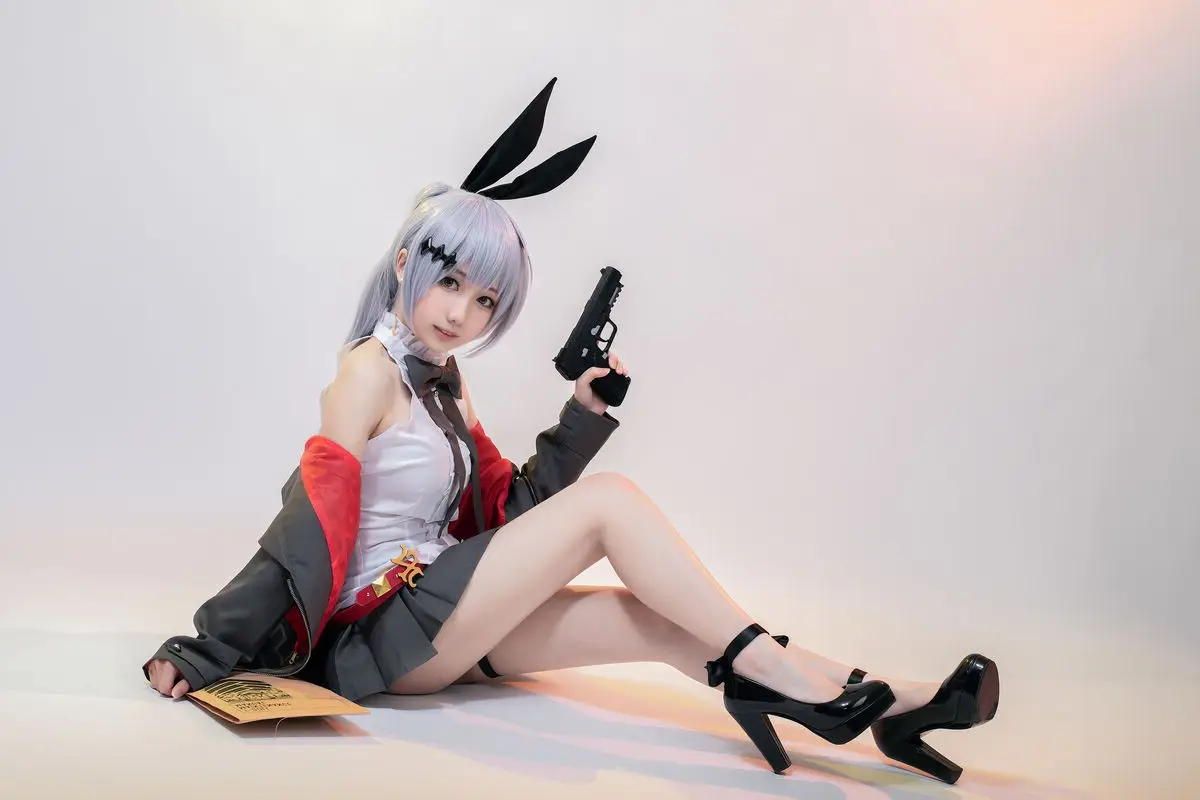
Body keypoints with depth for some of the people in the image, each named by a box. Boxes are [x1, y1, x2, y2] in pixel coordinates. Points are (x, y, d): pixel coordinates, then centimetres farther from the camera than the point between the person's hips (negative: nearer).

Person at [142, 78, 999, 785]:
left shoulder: (443, 382, 16)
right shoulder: (371, 371, -10)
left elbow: (509, 508, 13)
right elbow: (306, 531, -15)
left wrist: (582, 416, 7)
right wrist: (201, 654, -18)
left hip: (443, 620, 8)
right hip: (382, 634, -8)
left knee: (661, 621, -6)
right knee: (609, 501, -18)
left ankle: (885, 706, -10)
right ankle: (780, 673, -15)